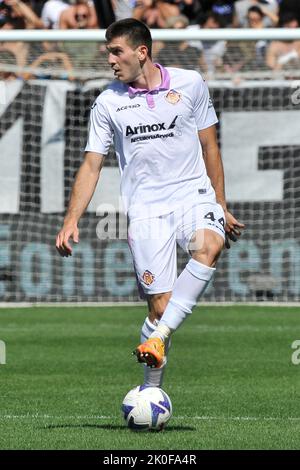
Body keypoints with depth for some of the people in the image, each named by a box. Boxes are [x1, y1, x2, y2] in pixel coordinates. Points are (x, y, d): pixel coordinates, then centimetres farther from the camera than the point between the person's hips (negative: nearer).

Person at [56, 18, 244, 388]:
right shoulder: (107, 103, 4)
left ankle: (157, 338, -37)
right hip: (145, 209, 0)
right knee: (160, 305, -8)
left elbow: (209, 146, 13)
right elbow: (91, 166, 5)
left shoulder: (190, 84, 4)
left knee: (208, 247, -34)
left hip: (194, 195, 0)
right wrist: (71, 221, -6)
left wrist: (221, 207, 14)